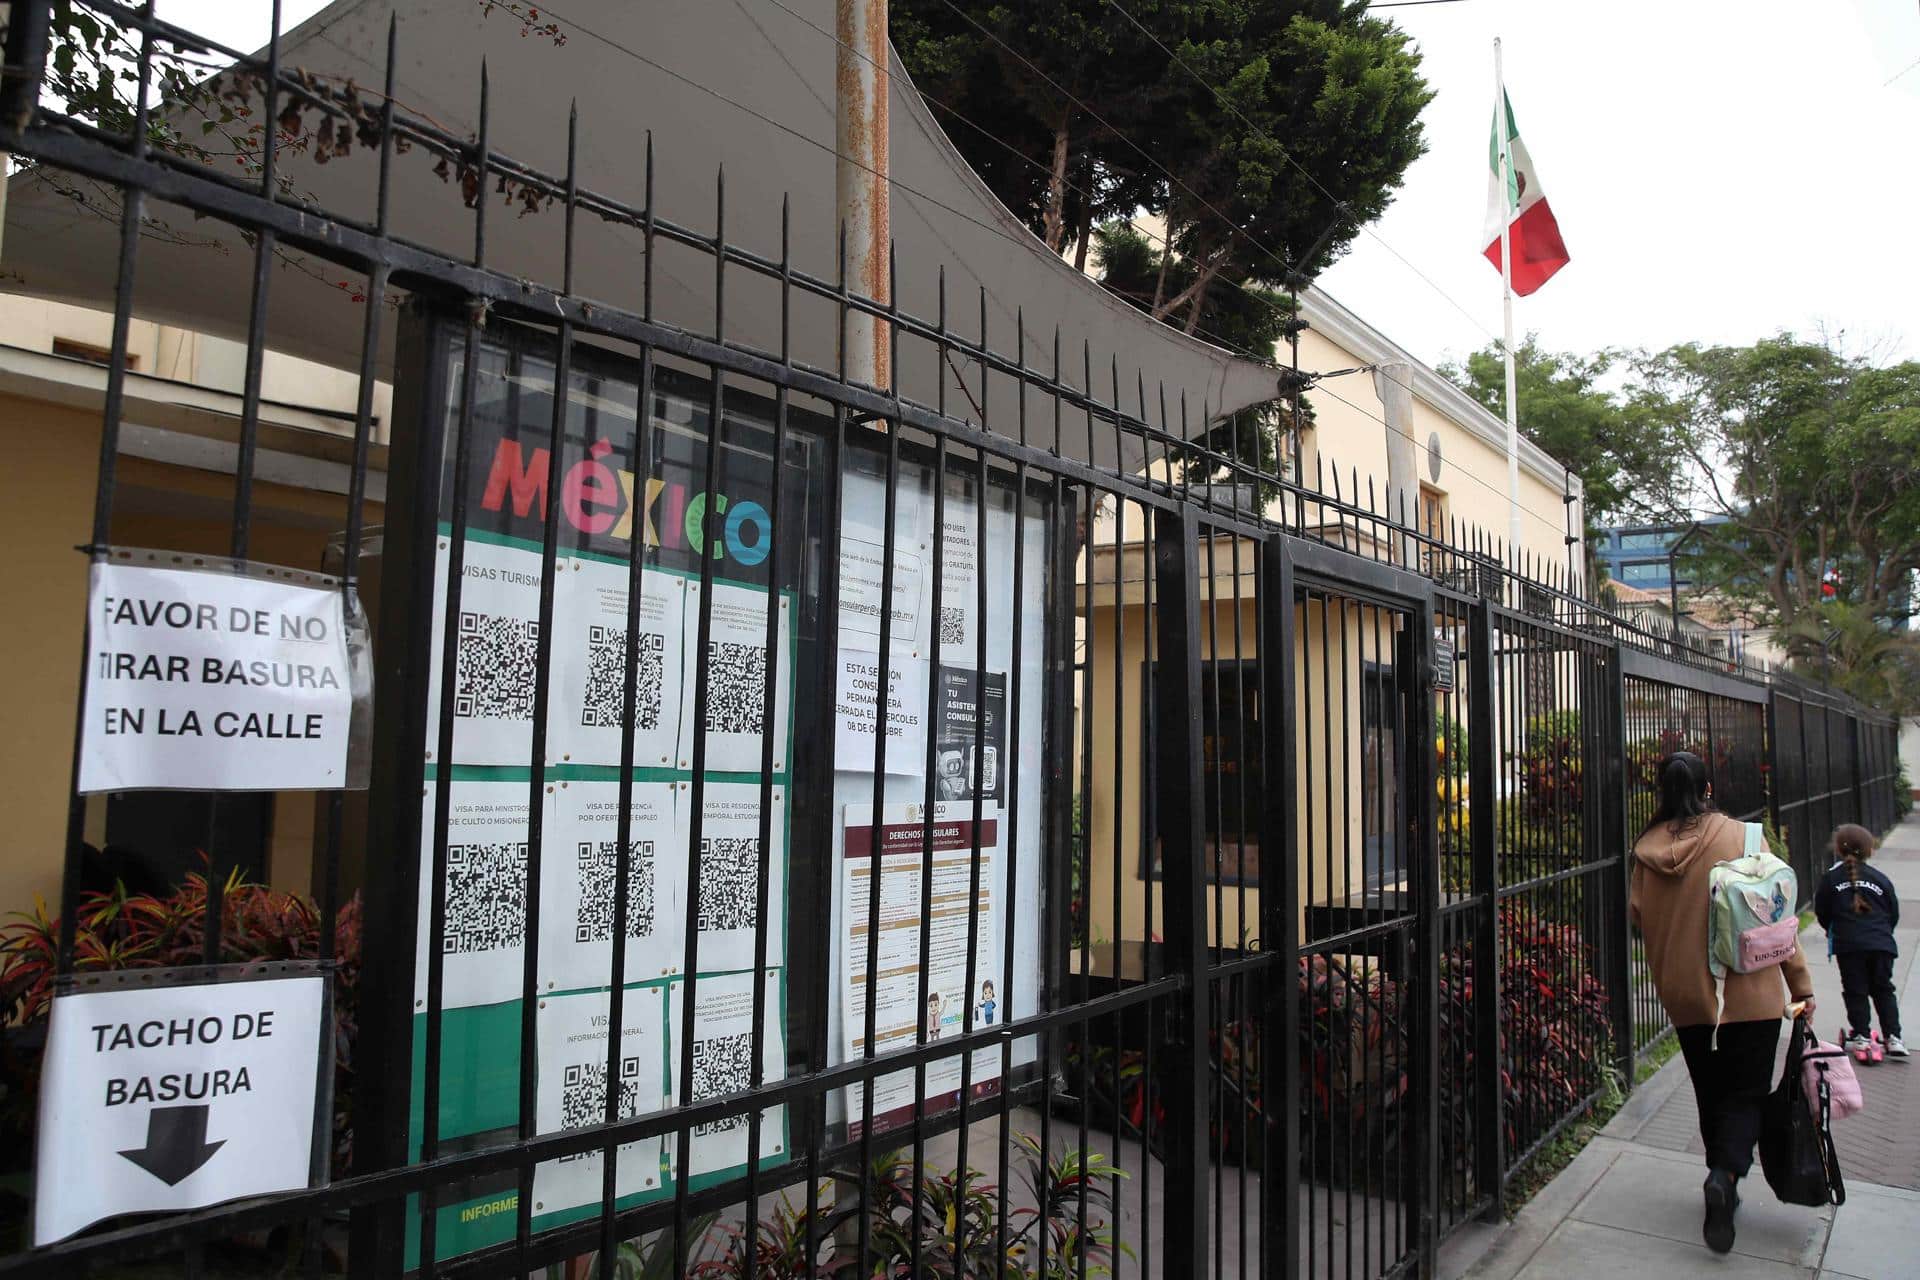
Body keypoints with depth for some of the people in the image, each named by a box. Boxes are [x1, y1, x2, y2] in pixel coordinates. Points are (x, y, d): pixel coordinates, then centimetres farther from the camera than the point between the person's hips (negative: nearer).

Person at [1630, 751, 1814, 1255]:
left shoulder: (1648, 851, -3)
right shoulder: (1738, 836, -10)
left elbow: (1639, 919, 5)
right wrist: (1801, 982, 0)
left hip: (1684, 996, 3)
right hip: (1748, 991, -2)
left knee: (1710, 1091, 18)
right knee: (1746, 1091, 5)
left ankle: (1721, 1177, 24)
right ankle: (1727, 1173, -15)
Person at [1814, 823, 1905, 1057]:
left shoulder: (1831, 878, 0)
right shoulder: (1880, 879, 8)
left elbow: (1821, 911, 5)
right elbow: (1894, 914, 14)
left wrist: (1833, 931, 24)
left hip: (1848, 944, -3)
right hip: (1881, 943, 3)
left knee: (1855, 990, 5)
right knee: (1883, 990, 12)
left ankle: (1862, 1036, 4)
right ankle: (1893, 1037, 7)